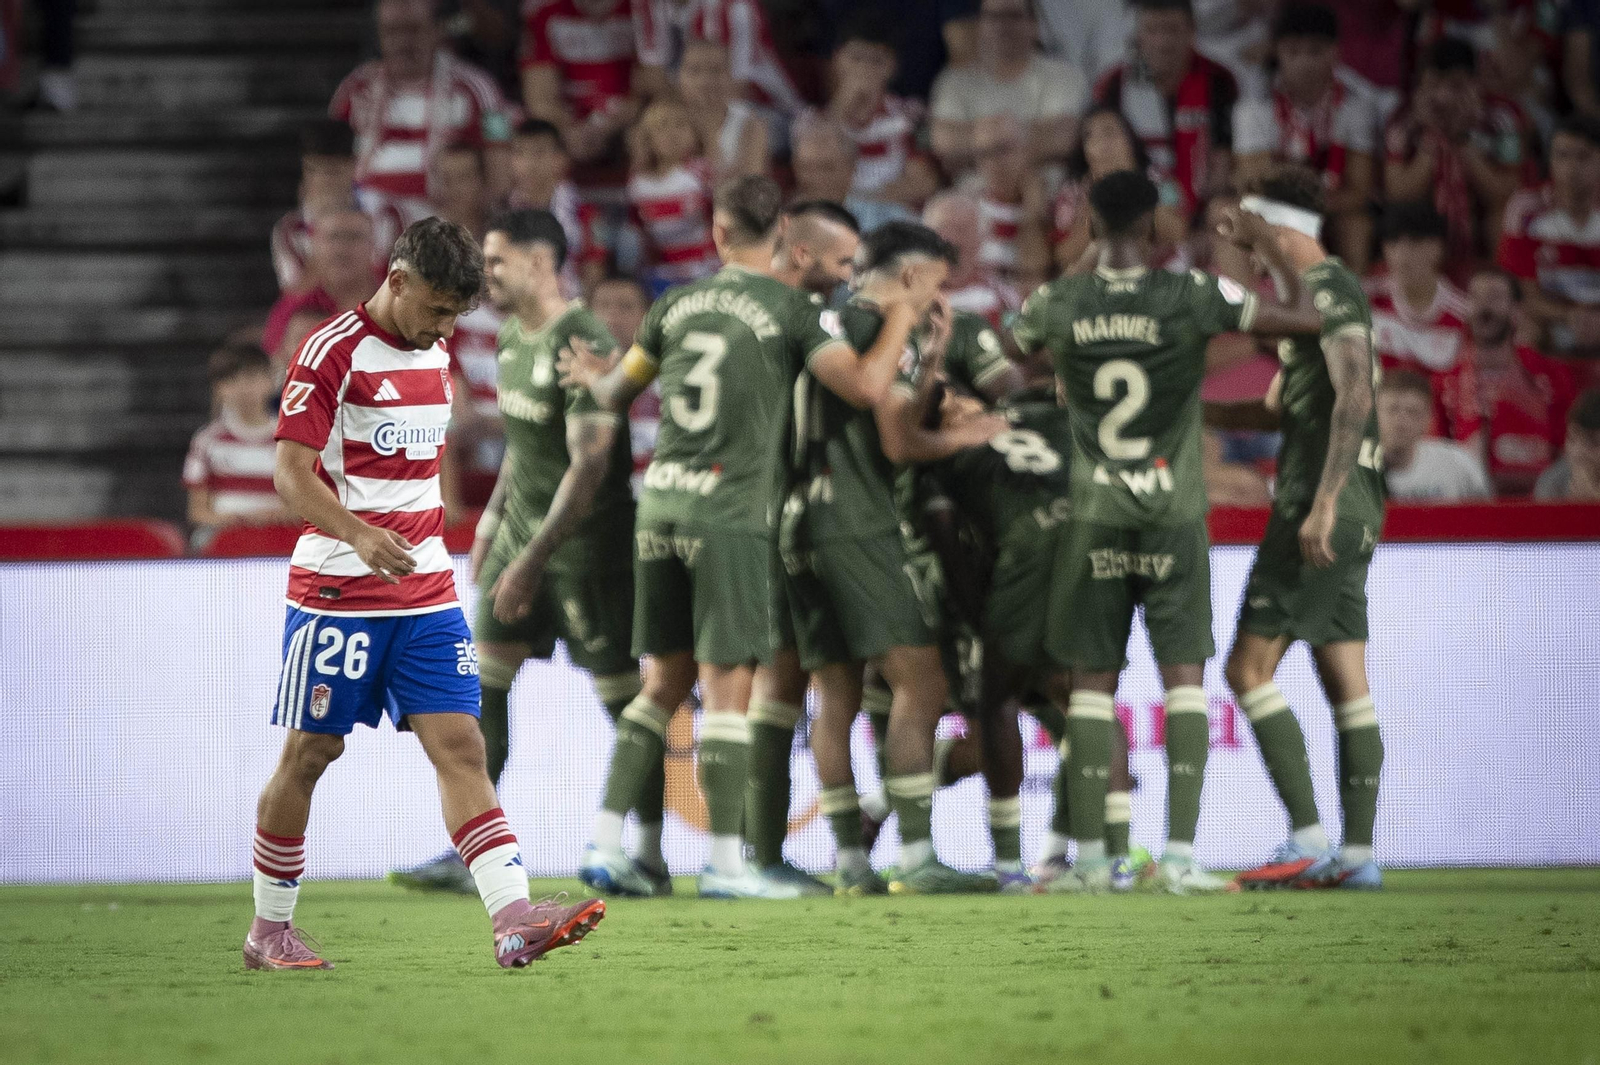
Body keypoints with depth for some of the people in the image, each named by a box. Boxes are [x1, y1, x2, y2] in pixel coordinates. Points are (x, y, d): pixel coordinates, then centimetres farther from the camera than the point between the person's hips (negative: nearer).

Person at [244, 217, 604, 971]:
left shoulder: (434, 353, 12)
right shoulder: (334, 352, -11)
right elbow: (291, 472, -18)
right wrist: (359, 535, -33)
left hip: (426, 595, 6)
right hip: (337, 592, -6)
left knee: (460, 746, -6)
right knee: (309, 754, 3)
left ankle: (514, 921, -17)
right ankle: (269, 931, 18)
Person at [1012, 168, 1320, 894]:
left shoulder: (1059, 305, -3)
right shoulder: (1192, 298, -10)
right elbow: (1308, 318, -7)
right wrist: (1278, 263, 10)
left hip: (1095, 519, 2)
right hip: (1175, 518, -2)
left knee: (1090, 682, 7)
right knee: (1184, 676, 1)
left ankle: (1088, 855, 4)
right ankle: (1181, 855, -6)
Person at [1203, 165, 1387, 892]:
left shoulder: (1327, 291, -11)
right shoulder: (1317, 293, 20)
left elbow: (1354, 399, -23)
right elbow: (1278, 410, 29)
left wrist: (1323, 503, -28)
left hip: (1320, 509, -10)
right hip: (1347, 512, 10)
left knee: (1248, 668, -9)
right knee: (1344, 682, 7)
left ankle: (1306, 839, -13)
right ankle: (1357, 853, 5)